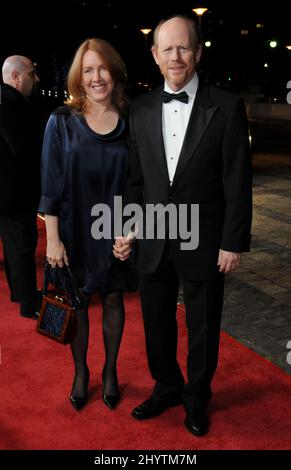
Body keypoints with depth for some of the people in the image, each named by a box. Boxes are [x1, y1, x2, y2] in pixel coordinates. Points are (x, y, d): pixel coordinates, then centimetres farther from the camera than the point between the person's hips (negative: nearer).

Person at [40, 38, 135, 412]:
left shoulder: (130, 122, -2)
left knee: (113, 300, 13)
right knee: (77, 302, 12)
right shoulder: (62, 122, -5)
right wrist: (52, 238, -9)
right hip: (74, 230, -1)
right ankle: (80, 372, 32)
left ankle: (110, 371, 32)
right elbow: (50, 184, -5)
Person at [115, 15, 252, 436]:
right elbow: (135, 177, 7)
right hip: (153, 242, 3)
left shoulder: (227, 107, -8)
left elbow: (237, 182, -8)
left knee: (202, 328, 14)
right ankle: (166, 387, 42)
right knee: (157, 324, 17)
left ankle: (197, 398, 38)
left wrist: (234, 243, -9)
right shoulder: (141, 109, 3)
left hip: (202, 243, -3)